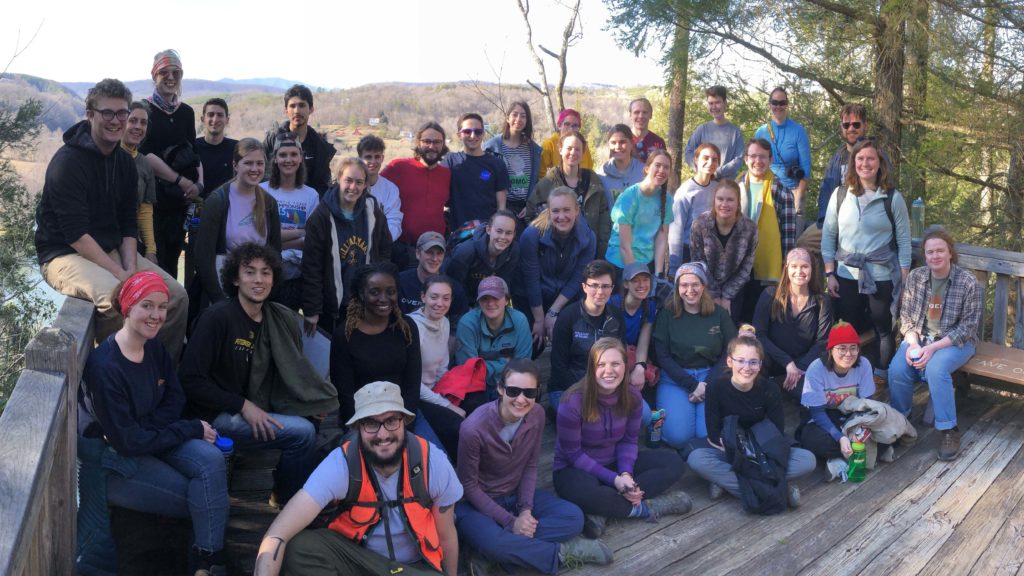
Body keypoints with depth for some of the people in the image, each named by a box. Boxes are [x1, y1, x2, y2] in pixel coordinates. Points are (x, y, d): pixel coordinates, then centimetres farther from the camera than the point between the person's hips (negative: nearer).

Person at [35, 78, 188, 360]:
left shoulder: (124, 162, 8)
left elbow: (128, 225, 8)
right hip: (64, 255, -7)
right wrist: (120, 274, -23)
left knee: (177, 295, -7)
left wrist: (131, 269, -9)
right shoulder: (68, 161, -15)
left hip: (112, 251, 8)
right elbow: (75, 234, -20)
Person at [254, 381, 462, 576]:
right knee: (299, 547, -29)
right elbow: (277, 535, -34)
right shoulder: (341, 463, -25)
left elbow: (447, 536, -2)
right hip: (356, 555, 1)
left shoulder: (432, 461, -20)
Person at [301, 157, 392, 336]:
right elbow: (311, 266, -11)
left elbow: (385, 250, 11)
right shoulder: (322, 216, -11)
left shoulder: (373, 212, 1)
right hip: (331, 306, -3)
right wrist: (311, 310, -13)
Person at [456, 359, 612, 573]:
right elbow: (469, 485, -17)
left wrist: (526, 509, -14)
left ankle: (492, 556, -20)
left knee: (573, 517, -13)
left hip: (516, 493, 6)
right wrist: (510, 521, -20)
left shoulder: (537, 415, -12)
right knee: (490, 541, -37)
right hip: (477, 502, -6)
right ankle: (561, 552, -14)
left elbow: (530, 467, 0)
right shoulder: (474, 428, -28)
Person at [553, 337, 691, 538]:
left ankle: (601, 510, -22)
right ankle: (644, 508, -16)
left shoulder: (632, 396, -8)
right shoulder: (574, 401, -23)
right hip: (576, 469, -6)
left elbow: (629, 440, 0)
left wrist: (626, 473, -20)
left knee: (674, 463, -10)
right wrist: (614, 479, -23)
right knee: (584, 492, -42)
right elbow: (573, 453, -18)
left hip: (614, 462, 6)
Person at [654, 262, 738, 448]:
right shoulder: (667, 314, -1)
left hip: (711, 378, 1)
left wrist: (707, 384, -10)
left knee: (709, 435, -19)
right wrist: (693, 385, -12)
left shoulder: (719, 313, 3)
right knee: (678, 437, -20)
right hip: (675, 379, -1)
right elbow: (662, 357, -3)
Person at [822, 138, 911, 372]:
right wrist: (830, 274, 1)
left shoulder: (893, 198, -1)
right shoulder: (840, 195, 3)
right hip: (846, 275, 2)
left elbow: (904, 241, 0)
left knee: (884, 329, 6)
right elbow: (828, 236, 6)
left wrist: (905, 281, -4)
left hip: (882, 276, -2)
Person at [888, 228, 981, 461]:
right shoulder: (915, 277, 0)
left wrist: (933, 348, -23)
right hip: (919, 337, 4)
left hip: (955, 342, -3)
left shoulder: (969, 283, -12)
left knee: (935, 368, -35)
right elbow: (906, 316, 3)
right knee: (897, 369, -25)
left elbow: (967, 327, -13)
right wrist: (913, 344, -16)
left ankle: (949, 431, -20)